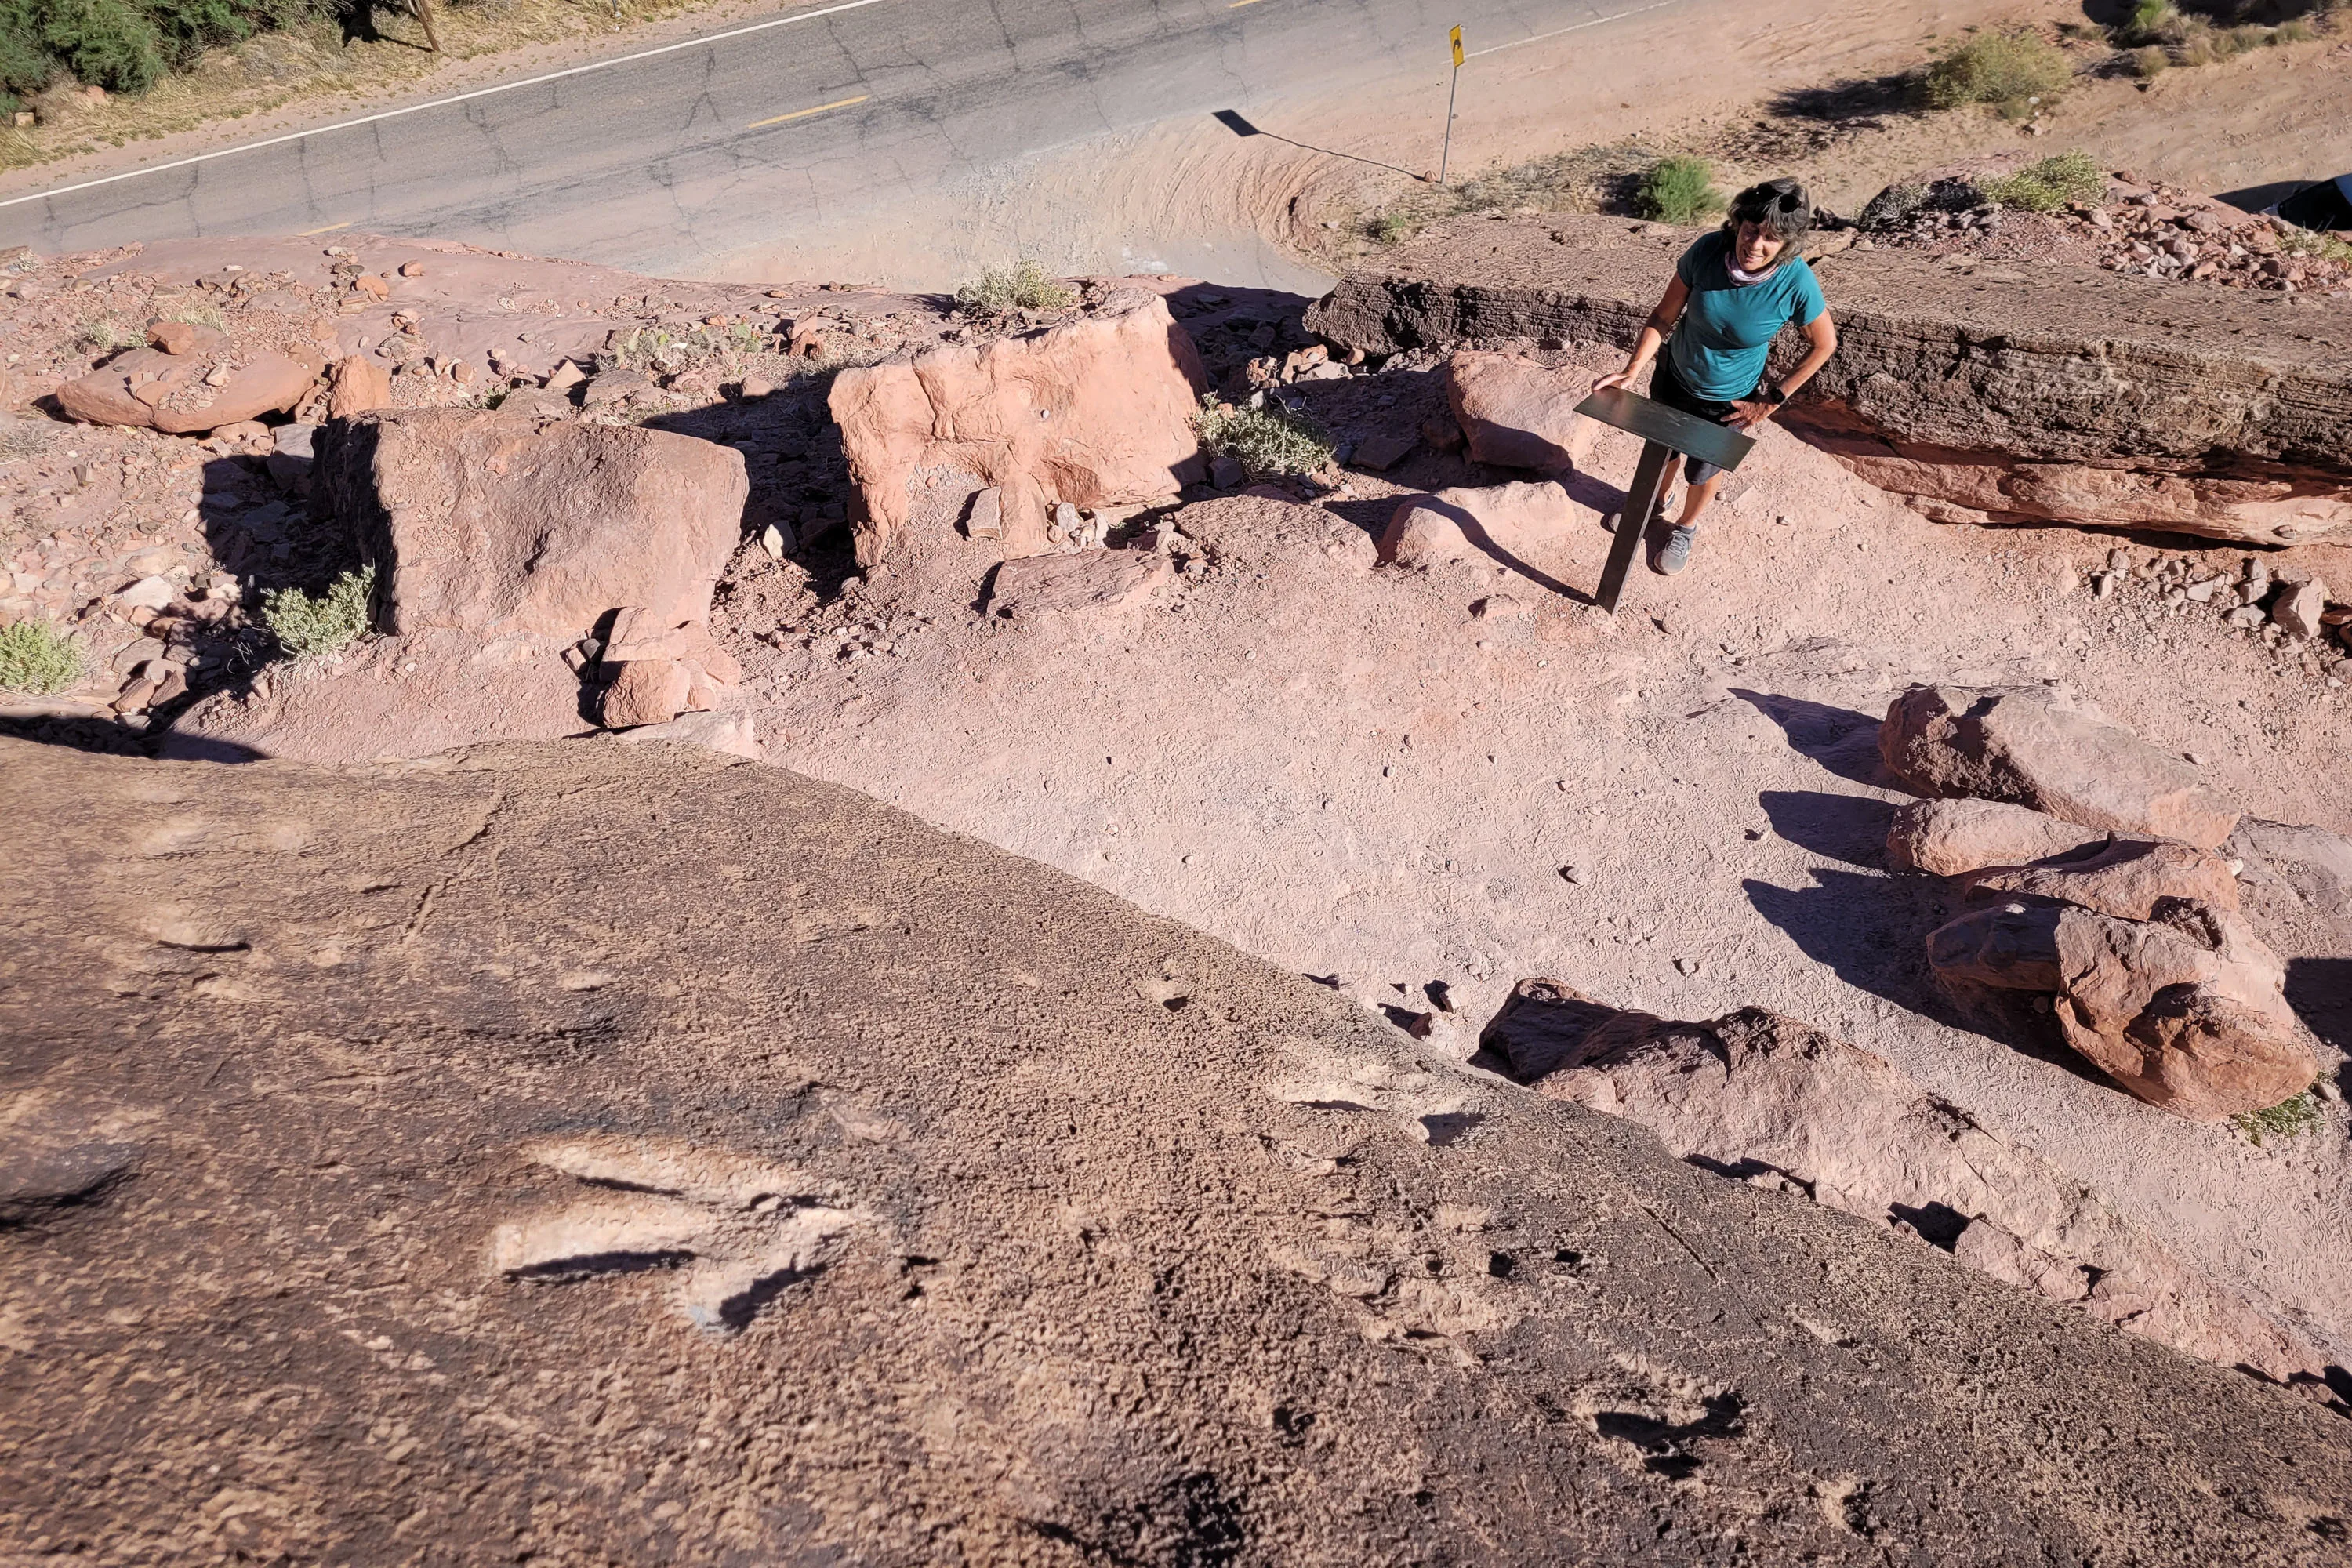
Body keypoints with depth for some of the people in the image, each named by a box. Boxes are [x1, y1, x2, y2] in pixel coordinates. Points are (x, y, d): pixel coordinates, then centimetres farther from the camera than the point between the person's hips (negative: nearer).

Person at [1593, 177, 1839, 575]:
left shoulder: (1796, 283, -30)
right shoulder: (1708, 250, -27)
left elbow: (1824, 345, -14)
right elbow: (1664, 316, -16)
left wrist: (1773, 400, -13)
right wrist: (1632, 370, -26)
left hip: (1727, 400, -2)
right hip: (1673, 376, 2)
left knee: (1703, 470, 20)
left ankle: (1686, 528, 53)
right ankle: (1656, 502, 60)